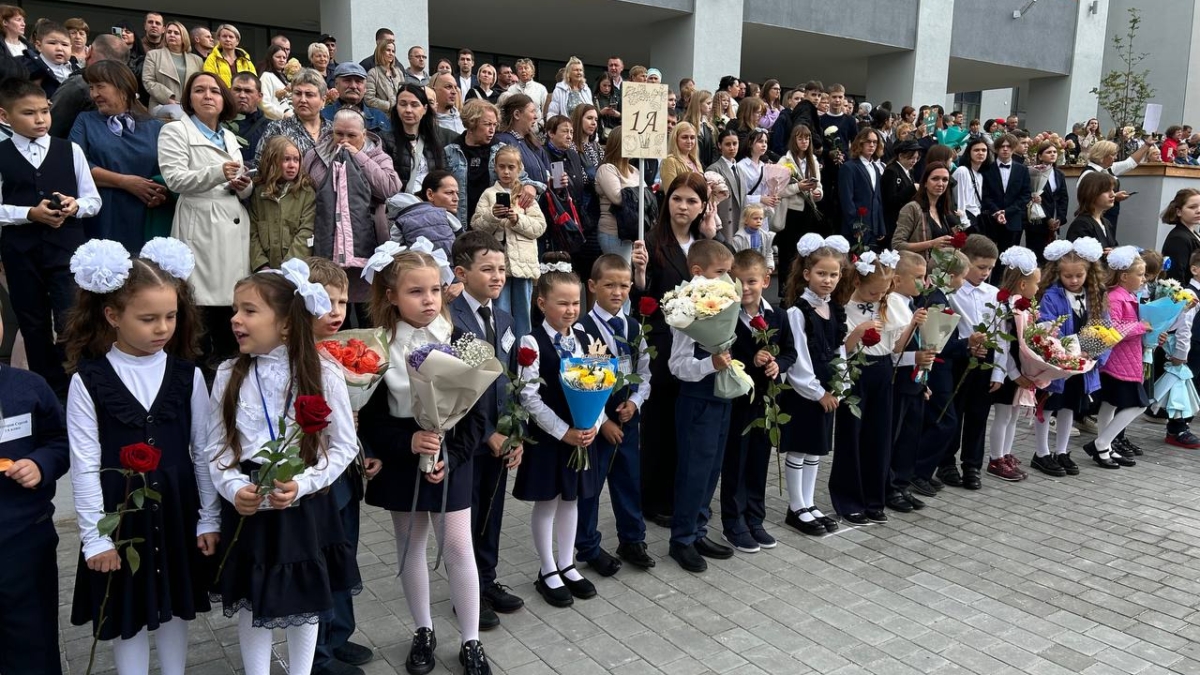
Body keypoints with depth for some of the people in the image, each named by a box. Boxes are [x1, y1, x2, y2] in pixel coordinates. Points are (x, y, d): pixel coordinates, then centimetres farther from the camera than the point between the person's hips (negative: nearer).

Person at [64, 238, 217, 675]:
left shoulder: (187, 376, -5)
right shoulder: (88, 380, -11)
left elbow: (203, 451, 0)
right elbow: (85, 465, -8)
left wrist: (209, 519, 1)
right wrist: (95, 535, -8)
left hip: (177, 510, 2)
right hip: (120, 513, -2)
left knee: (176, 605, 18)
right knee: (127, 612, 13)